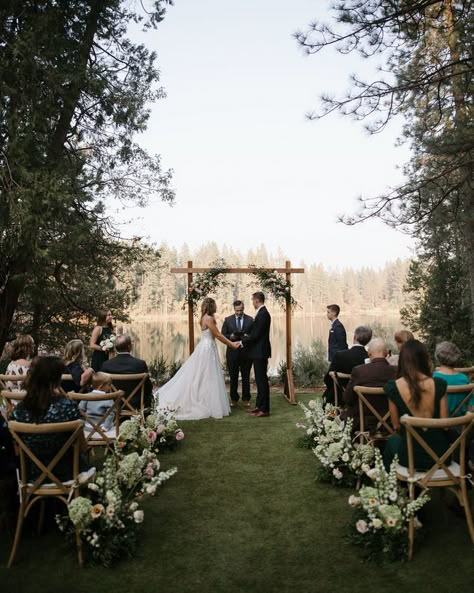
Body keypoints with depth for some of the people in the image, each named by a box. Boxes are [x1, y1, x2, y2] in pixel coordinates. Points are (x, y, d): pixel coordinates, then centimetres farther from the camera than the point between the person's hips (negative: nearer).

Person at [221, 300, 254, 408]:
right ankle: (234, 399, 19)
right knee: (233, 377, 8)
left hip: (246, 352, 0)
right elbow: (223, 335, 3)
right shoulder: (228, 320, 4)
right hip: (232, 352, 0)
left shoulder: (250, 320, 3)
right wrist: (230, 337, -16)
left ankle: (246, 399, 17)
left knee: (246, 377, 7)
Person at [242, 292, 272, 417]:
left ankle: (264, 409, 2)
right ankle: (259, 405, 25)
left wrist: (242, 341, -11)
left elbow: (256, 334, -21)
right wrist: (247, 337, 11)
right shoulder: (261, 312, 12)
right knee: (260, 379, 16)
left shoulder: (263, 314, -19)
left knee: (262, 379, -4)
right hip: (258, 351, 10)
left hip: (260, 352, -10)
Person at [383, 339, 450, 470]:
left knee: (392, 440, 34)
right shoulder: (439, 384, -10)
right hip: (440, 455, 2)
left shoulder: (393, 387, -13)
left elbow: (396, 425, -3)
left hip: (411, 457, -1)